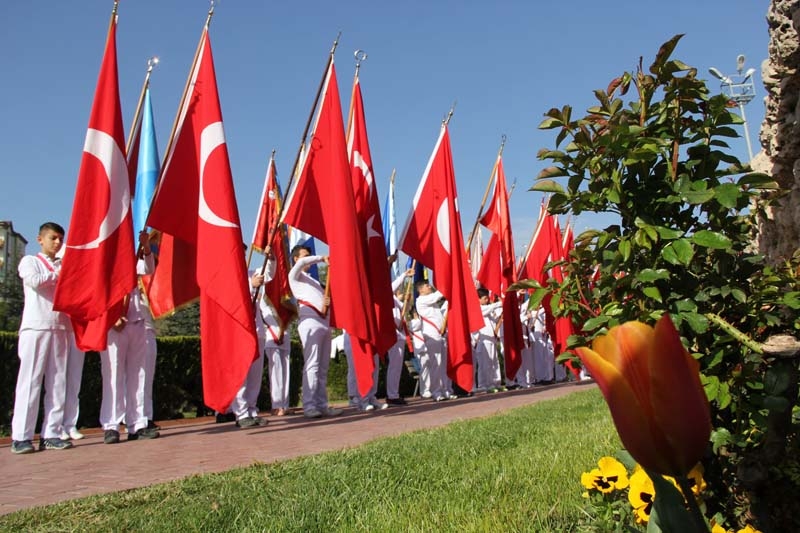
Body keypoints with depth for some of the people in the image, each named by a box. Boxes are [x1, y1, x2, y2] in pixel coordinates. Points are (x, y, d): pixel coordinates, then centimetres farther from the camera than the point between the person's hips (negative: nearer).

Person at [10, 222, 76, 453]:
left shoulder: (64, 267, 22)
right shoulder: (29, 261, 10)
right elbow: (34, 281, -11)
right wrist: (57, 274, 2)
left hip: (61, 328, 5)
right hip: (36, 328, -4)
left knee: (57, 383, 0)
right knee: (30, 381, -7)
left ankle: (51, 434, 2)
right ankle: (21, 437, -5)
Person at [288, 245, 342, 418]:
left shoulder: (313, 280, 31)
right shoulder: (294, 275, 11)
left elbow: (322, 298, 20)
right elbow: (301, 263, -12)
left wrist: (327, 303, -2)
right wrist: (322, 258, -5)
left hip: (324, 322, 7)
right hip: (309, 322, -7)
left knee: (323, 367, 2)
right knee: (311, 365, -14)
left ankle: (322, 404, 3)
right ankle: (309, 406, -15)